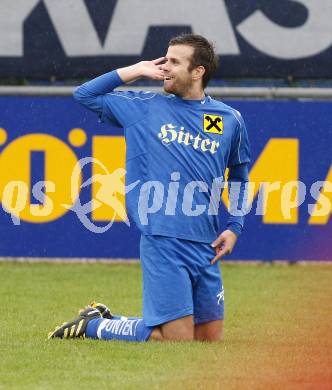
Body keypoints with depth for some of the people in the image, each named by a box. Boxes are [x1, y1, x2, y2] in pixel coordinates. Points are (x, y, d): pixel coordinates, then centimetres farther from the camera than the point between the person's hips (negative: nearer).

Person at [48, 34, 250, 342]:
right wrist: (136, 71, 4)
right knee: (179, 340, -10)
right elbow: (84, 95, 8)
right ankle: (94, 326, 12)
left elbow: (239, 175, 24)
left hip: (205, 246, 4)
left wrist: (234, 227, 12)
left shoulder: (230, 120, 10)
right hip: (161, 241, -4)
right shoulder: (144, 108, 5)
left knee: (211, 339, 9)